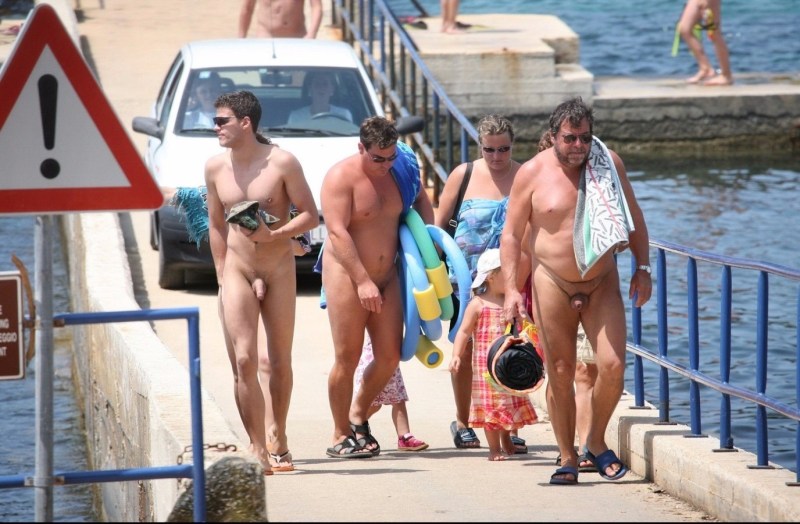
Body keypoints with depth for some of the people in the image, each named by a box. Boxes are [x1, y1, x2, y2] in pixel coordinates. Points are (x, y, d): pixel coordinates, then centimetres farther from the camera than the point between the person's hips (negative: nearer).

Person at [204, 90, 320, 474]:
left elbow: (310, 216, -5)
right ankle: (259, 448, -9)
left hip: (280, 270, -1)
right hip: (237, 272, 1)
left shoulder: (281, 163, -9)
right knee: (243, 362, -11)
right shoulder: (215, 168, 2)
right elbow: (216, 226, 11)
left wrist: (274, 234, -20)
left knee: (279, 362, 9)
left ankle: (277, 441, 26)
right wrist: (221, 277, 8)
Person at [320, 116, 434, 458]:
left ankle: (359, 416, 26)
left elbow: (421, 200, 26)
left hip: (386, 275, 6)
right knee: (347, 358, -4)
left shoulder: (401, 170, 5)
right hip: (346, 275, -6)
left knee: (389, 357, 3)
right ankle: (341, 436, 7)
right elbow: (338, 232, -19)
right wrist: (363, 281, -23)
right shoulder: (341, 177, -13)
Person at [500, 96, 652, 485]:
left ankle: (596, 443, 12)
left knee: (613, 366, -10)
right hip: (552, 283, -1)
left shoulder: (609, 164, 1)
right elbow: (512, 234, -2)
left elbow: (634, 217, 12)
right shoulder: (533, 173, -5)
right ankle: (567, 458, 13)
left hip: (602, 282, 1)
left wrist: (642, 268, 5)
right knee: (560, 374, 1)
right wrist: (511, 289, -11)